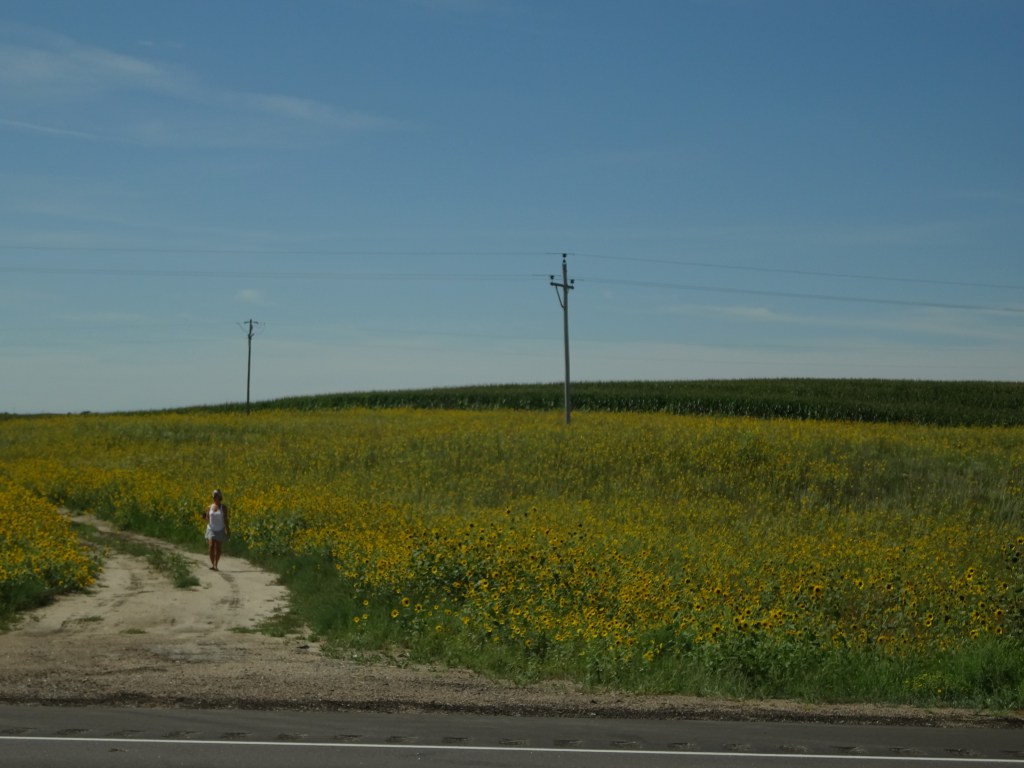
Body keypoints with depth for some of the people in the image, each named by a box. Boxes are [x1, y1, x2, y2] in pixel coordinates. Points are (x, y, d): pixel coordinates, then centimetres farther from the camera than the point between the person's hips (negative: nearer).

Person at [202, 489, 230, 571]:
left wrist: (228, 530, -11)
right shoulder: (210, 507, 1)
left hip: (220, 530, -1)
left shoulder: (224, 507, -7)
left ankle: (216, 565, 12)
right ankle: (212, 564, -12)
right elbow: (208, 519, 8)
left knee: (218, 548, 0)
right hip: (211, 529, 1)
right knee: (211, 546, -15)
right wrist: (204, 517, -14)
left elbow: (226, 519, -7)